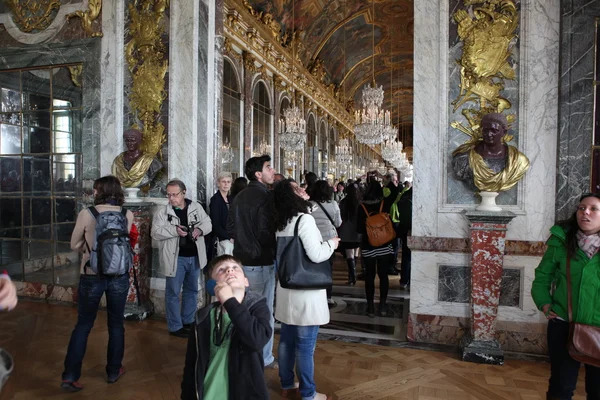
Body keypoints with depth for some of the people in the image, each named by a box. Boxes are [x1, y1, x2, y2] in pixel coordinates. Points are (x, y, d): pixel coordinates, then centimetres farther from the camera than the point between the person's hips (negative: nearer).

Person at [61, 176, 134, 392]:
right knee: (116, 324, 16)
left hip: (92, 276, -1)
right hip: (119, 276, 2)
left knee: (83, 325, 14)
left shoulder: (86, 214, -11)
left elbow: (74, 245, 1)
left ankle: (70, 376, 15)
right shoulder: (127, 215, -6)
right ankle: (113, 371, 28)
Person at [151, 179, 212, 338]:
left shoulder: (196, 207, 1)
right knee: (173, 292, 5)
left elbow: (208, 223, 4)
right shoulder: (162, 211, -6)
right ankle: (175, 326, 19)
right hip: (175, 258, -4)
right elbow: (155, 233, -12)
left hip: (194, 256, 4)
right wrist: (174, 230, -26)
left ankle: (188, 321, 35)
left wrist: (200, 229, -18)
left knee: (192, 290, 17)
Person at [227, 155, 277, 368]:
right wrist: (275, 252, -6)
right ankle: (264, 358, 17)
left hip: (242, 260, 8)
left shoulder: (240, 196, 8)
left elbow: (230, 227, 13)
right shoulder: (265, 196, -17)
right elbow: (267, 232, -22)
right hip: (261, 262, -8)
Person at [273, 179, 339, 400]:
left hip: (287, 287, 8)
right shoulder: (304, 219, -17)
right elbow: (316, 255, -22)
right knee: (305, 344, 3)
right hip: (305, 289, -8)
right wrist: (332, 243, -4)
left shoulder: (282, 222, 8)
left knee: (287, 339, 16)